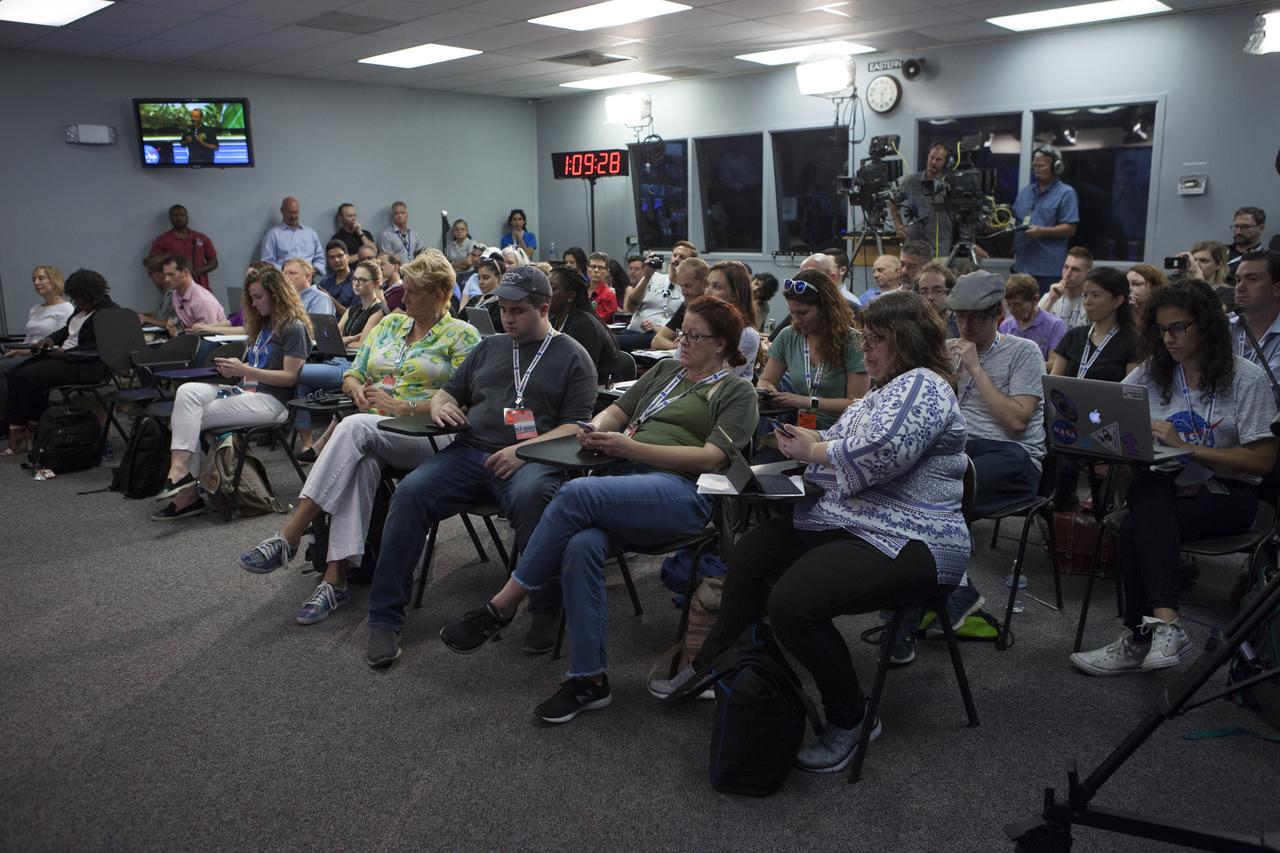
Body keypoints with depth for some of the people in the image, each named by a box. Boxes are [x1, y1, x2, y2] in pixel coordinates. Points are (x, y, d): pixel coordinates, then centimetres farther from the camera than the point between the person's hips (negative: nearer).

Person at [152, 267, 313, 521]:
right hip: (244, 390, 9)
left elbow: (290, 377, -12)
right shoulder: (263, 324, 24)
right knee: (187, 391, -15)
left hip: (271, 400, -8)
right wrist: (234, 369, 6)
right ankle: (180, 469, -24)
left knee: (193, 416, -19)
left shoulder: (295, 328, -5)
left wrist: (245, 370, -17)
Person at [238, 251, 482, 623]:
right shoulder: (389, 324, 21)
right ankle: (335, 579, -36)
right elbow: (353, 374, 23)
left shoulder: (461, 335, 3)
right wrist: (358, 390, -2)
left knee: (356, 427, -33)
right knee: (362, 462, -33)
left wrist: (402, 406, -15)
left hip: (428, 435, -4)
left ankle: (288, 537, -34)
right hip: (372, 432, 5)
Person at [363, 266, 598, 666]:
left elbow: (574, 427, -2)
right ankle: (384, 619, -14)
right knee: (409, 492, -21)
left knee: (529, 496, -39)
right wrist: (440, 405, 4)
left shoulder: (572, 356, 8)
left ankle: (546, 614, -22)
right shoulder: (489, 347, 25)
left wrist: (524, 450, -17)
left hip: (532, 458, -4)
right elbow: (449, 391, 30)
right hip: (469, 452, 5)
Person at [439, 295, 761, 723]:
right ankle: (589, 680, -19)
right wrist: (597, 428, 2)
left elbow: (712, 458, -5)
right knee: (582, 545, -29)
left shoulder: (737, 392, 9)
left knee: (577, 493, -31)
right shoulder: (666, 370, 28)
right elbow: (615, 411, 28)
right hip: (625, 481, 5)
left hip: (683, 491, -5)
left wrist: (631, 447, -11)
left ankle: (501, 607, -18)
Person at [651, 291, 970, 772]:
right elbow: (845, 444, 18)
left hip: (906, 546, -12)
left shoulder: (921, 385, -15)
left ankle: (850, 719, -5)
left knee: (791, 604, -29)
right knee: (750, 552, 16)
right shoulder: (891, 388, 19)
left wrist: (812, 451, -13)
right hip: (849, 523, 12)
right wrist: (810, 442, -2)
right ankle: (712, 665, 29)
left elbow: (876, 454, -29)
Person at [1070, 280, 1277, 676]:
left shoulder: (1246, 379, -1)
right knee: (1149, 501, -35)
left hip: (1225, 493, -3)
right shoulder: (1150, 375, 12)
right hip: (1163, 484, 3)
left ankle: (1138, 639, -27)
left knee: (1138, 527, -32)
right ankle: (1166, 624, -42)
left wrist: (1186, 446, -16)